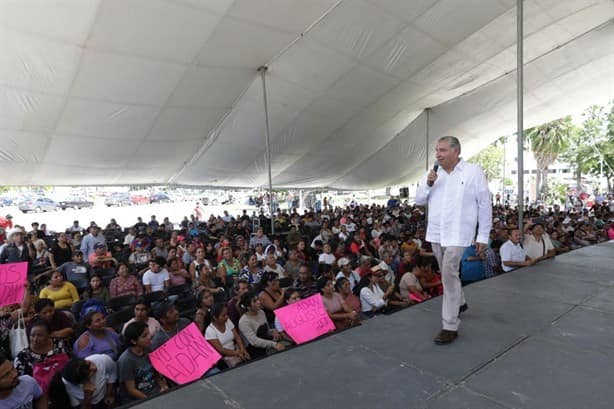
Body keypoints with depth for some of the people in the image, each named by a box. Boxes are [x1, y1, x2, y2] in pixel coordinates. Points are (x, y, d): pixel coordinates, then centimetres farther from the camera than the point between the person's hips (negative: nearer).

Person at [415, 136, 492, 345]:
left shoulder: (473, 171, -7)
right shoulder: (434, 172, 8)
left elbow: (485, 206, -5)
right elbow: (419, 201, 10)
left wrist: (483, 236, -5)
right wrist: (428, 184, -9)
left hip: (457, 234, -5)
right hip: (436, 233, 6)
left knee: (449, 275, -11)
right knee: (448, 274, 20)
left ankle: (450, 326, -2)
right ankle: (459, 302, 45)